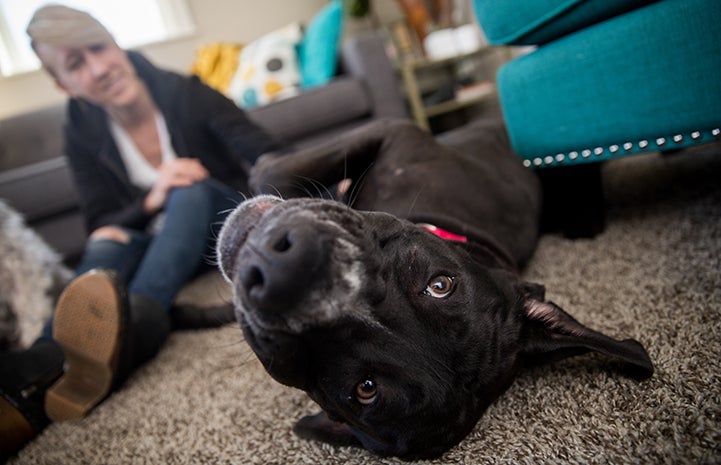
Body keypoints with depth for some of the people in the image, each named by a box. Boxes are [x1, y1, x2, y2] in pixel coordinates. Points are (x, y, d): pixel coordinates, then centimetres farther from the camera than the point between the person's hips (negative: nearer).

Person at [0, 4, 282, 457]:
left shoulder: (185, 93, -13)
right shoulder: (84, 134, -5)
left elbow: (271, 158, -20)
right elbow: (102, 224, -7)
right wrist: (151, 202, -27)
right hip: (155, 242, 2)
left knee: (192, 190, -33)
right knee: (105, 246, -29)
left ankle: (130, 325, -57)